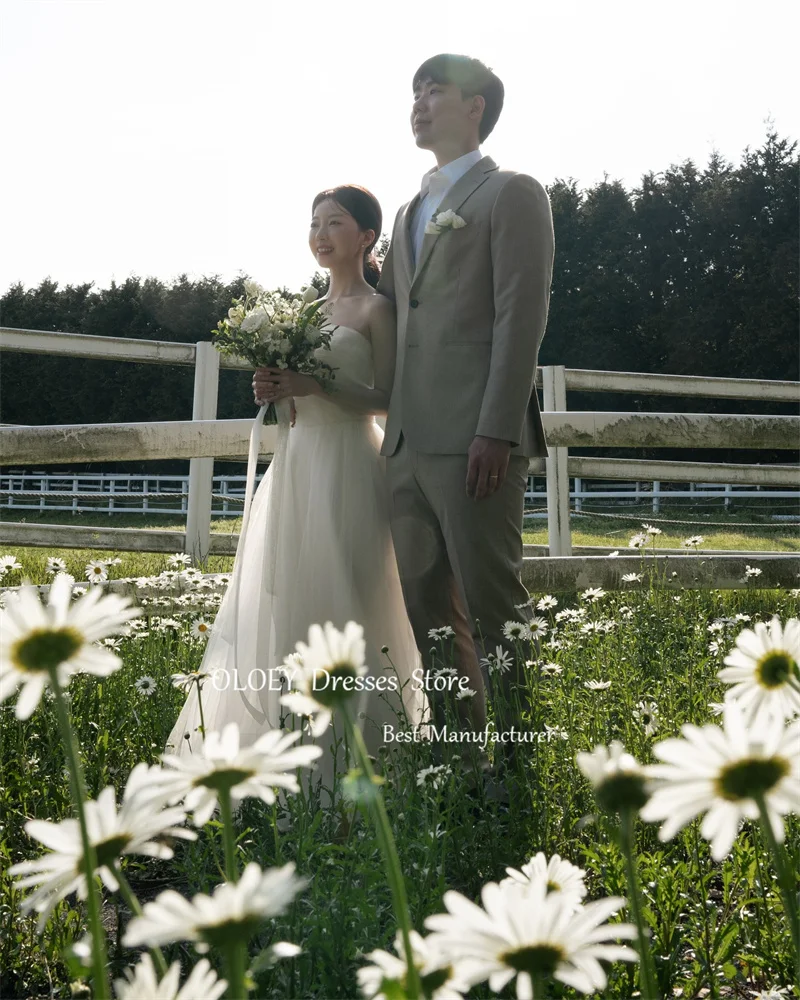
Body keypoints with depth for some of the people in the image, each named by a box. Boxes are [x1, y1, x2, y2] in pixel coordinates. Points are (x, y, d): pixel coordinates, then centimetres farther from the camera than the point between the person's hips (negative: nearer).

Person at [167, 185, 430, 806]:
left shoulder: (378, 309, -3)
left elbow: (386, 400, -8)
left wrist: (316, 384, -19)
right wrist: (276, 390, 0)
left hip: (348, 465, -7)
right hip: (298, 462, 7)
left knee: (339, 598, -7)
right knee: (284, 599, 5)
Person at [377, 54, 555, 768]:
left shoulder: (511, 194, 2)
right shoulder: (410, 213, 25)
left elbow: (522, 316, -9)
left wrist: (496, 432, -17)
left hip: (474, 439, -8)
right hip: (409, 441, 8)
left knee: (491, 609, -5)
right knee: (429, 611, 10)